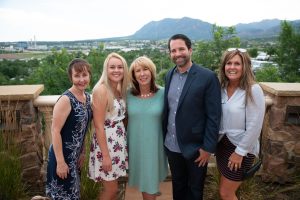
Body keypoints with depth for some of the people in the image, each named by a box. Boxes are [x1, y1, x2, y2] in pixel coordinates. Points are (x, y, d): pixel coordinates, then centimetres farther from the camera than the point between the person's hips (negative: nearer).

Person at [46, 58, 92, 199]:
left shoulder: (87, 97, 2)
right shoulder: (66, 100, -21)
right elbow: (55, 131, -21)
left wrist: (82, 152, 14)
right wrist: (60, 162, -20)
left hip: (75, 156, 8)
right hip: (62, 156, -8)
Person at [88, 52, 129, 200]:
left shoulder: (120, 89, 6)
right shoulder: (101, 90, -19)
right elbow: (99, 126, -20)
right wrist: (105, 155, -19)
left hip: (119, 142, 7)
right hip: (106, 143, -7)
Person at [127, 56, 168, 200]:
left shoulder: (162, 93, -10)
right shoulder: (129, 95, -5)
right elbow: (125, 119, 7)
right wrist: (124, 142, 7)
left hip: (154, 146, -1)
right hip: (135, 146, 2)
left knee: (152, 181, 14)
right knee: (143, 180, 18)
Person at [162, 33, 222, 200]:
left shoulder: (207, 77, -15)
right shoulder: (169, 75, 3)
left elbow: (214, 116, -14)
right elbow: (167, 108, 8)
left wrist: (208, 147, -15)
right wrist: (164, 136, 7)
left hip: (195, 147, -4)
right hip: (171, 145, 5)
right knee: (177, 186, 23)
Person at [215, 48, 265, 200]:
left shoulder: (253, 90, -18)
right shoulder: (221, 88, 0)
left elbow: (254, 126, -18)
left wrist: (240, 152, -14)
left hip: (241, 149, -5)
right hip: (222, 144, 6)